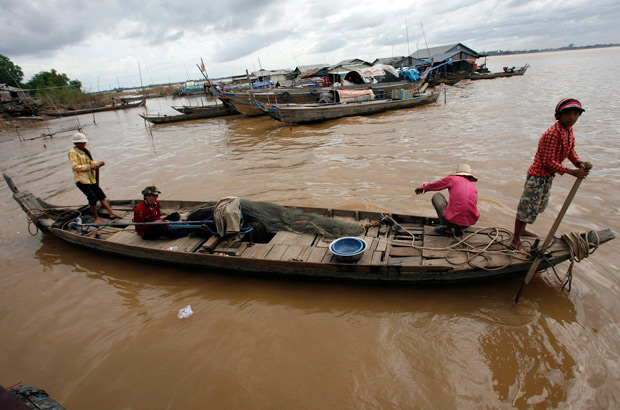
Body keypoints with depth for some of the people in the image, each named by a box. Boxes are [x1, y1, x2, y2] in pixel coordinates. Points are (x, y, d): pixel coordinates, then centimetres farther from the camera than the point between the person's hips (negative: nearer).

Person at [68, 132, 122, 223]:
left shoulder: (86, 151, 15)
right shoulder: (72, 152, -9)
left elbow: (91, 162, 18)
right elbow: (75, 166, -17)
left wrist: (98, 164, -2)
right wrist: (89, 166, -19)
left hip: (91, 179, 8)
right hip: (81, 179, -8)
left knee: (101, 195, 5)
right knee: (92, 198, -12)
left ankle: (111, 213, 9)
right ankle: (96, 218, 1)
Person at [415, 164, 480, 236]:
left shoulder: (452, 179, 8)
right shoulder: (474, 187, 20)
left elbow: (434, 185, 24)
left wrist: (423, 187, 45)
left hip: (453, 220, -4)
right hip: (470, 222, 5)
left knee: (437, 196, 21)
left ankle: (447, 229, 11)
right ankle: (459, 229, 15)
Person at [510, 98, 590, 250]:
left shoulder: (569, 130, 4)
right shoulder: (552, 134, -26)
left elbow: (571, 150, 13)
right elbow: (548, 161, -26)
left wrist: (580, 163, -6)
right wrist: (571, 172, -24)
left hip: (548, 176, 10)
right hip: (537, 176, -10)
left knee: (539, 205, 24)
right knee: (528, 207, -1)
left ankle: (522, 230, 43)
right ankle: (515, 240, 13)